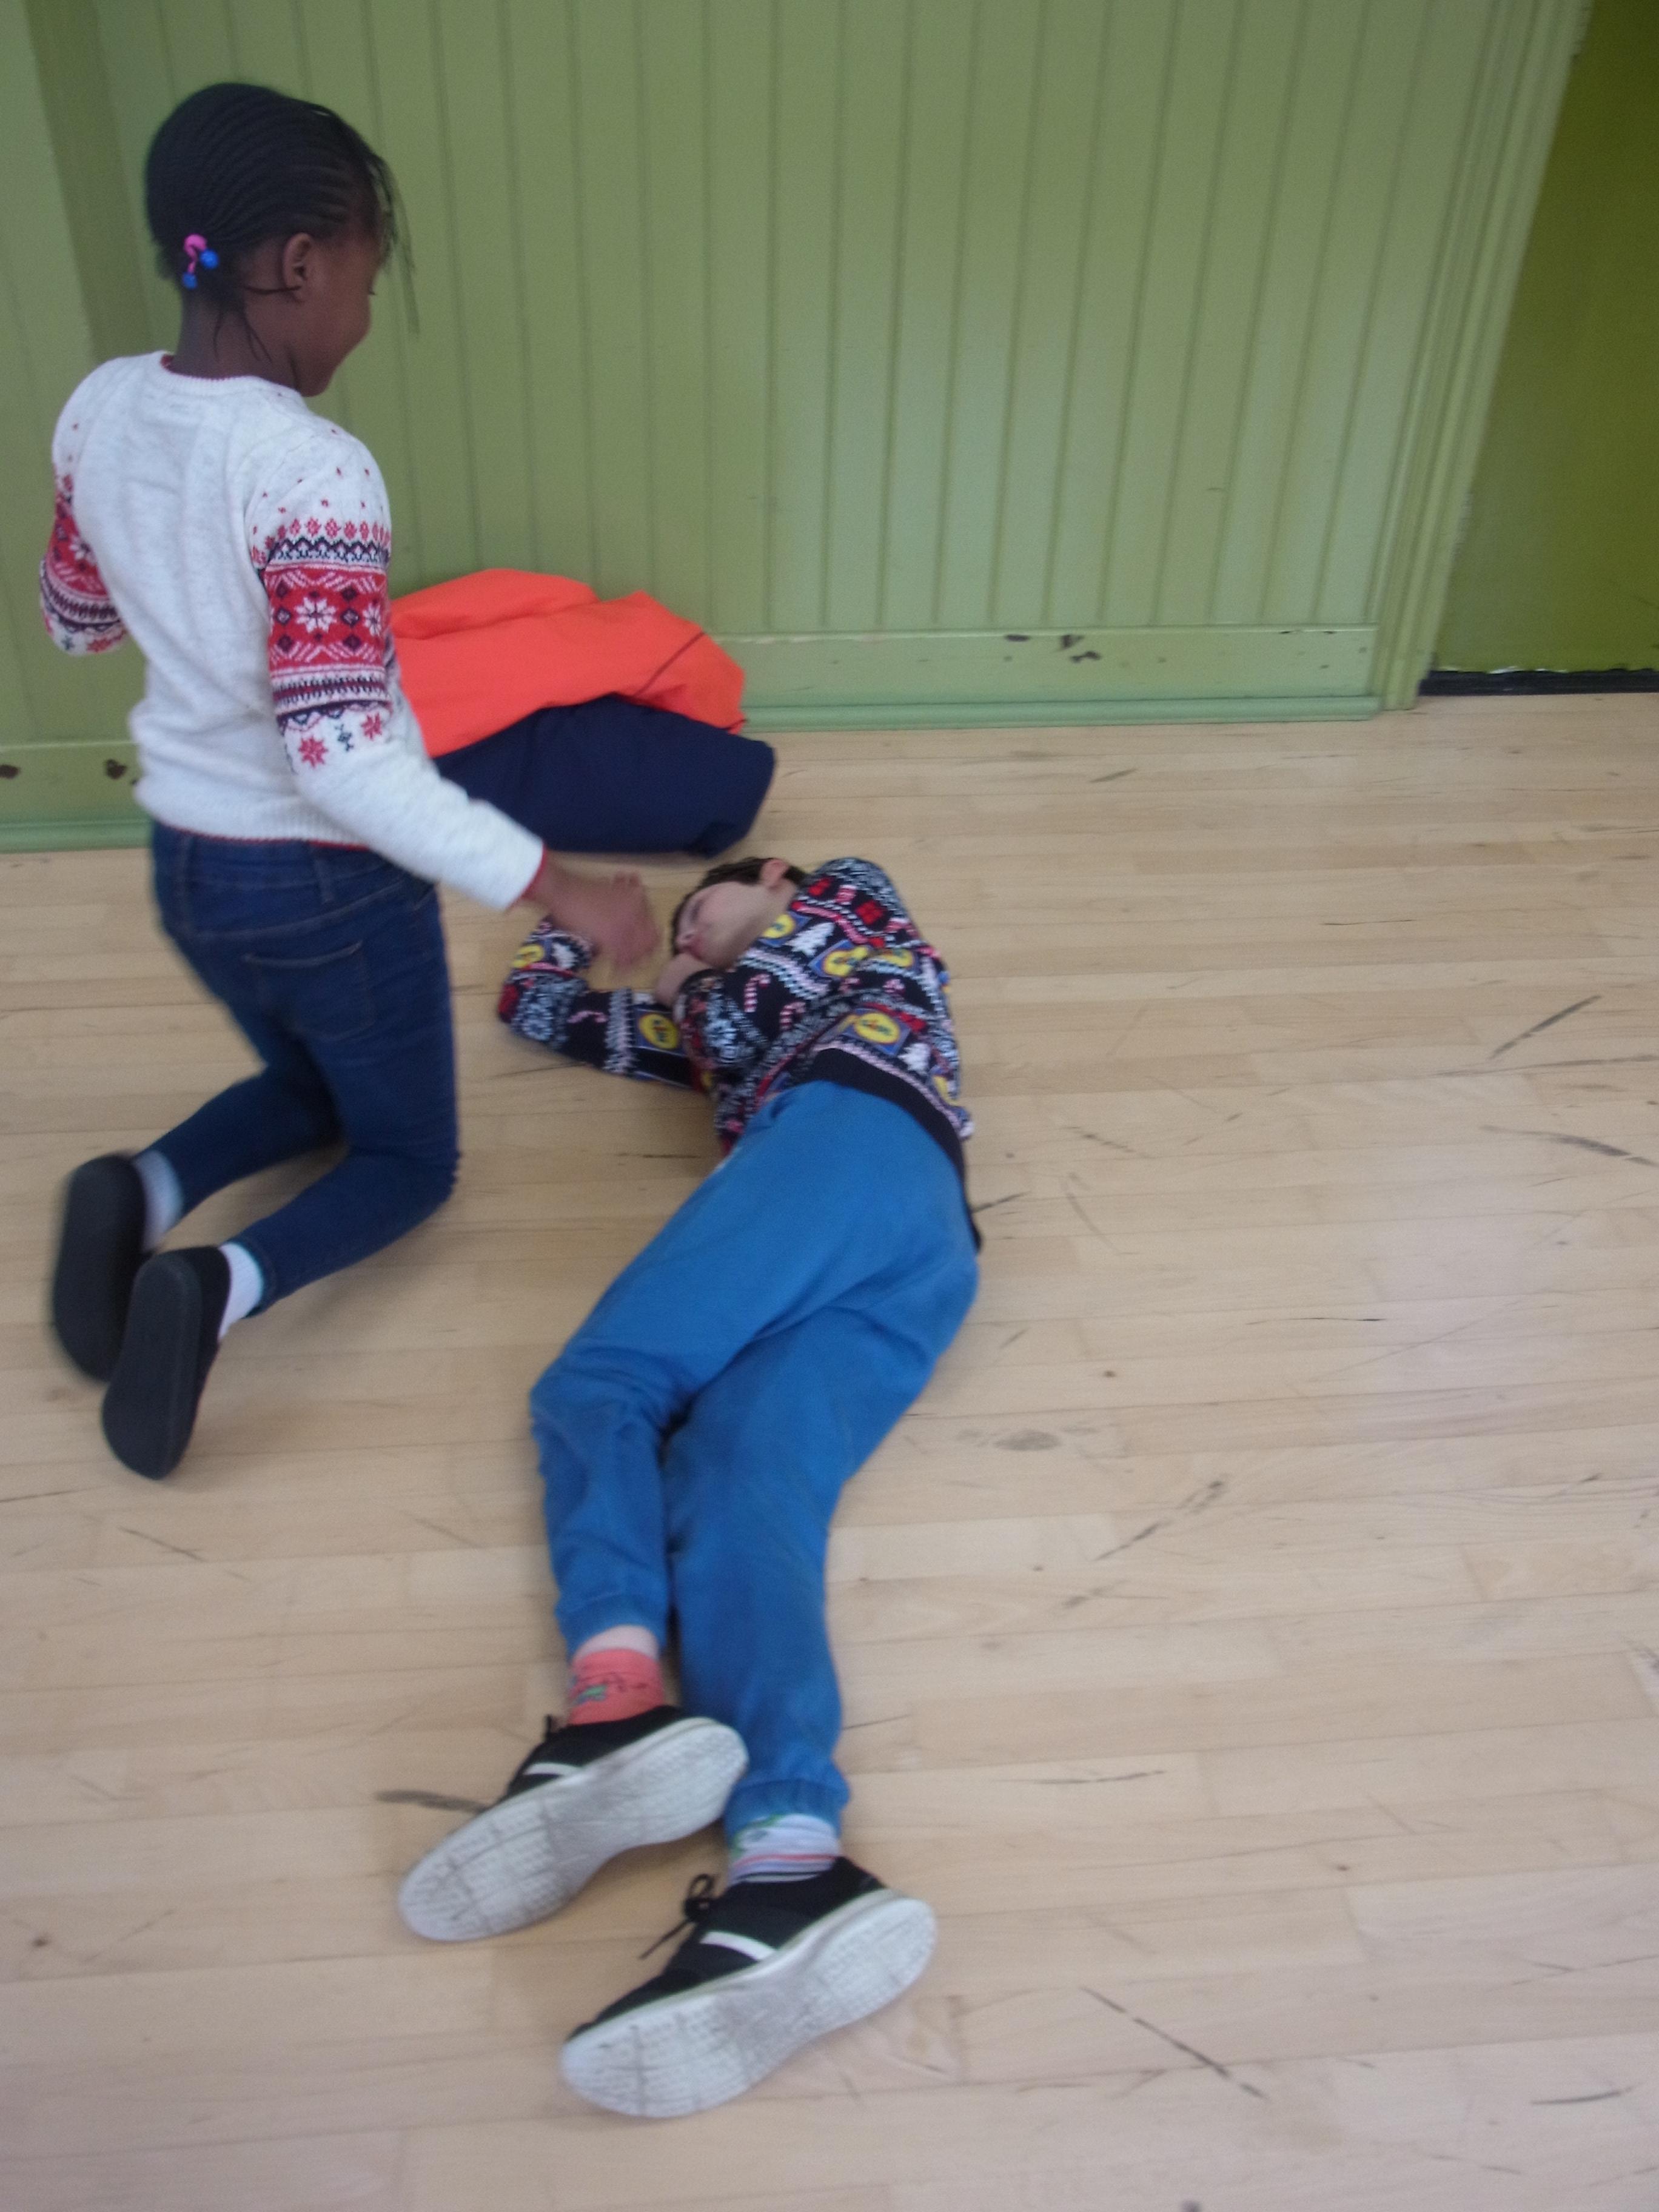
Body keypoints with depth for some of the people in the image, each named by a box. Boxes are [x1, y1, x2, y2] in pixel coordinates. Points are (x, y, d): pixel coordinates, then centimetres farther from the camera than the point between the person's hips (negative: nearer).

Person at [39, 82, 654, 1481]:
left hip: (186, 862, 7)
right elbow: (347, 765, -30)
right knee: (409, 1158, 18)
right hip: (328, 888, -7)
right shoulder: (316, 472, -26)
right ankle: (226, 1285, -11)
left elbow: (76, 623, 12)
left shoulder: (101, 410, -4)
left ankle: (145, 1194, 3)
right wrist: (562, 891, -26)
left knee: (305, 1087, 33)